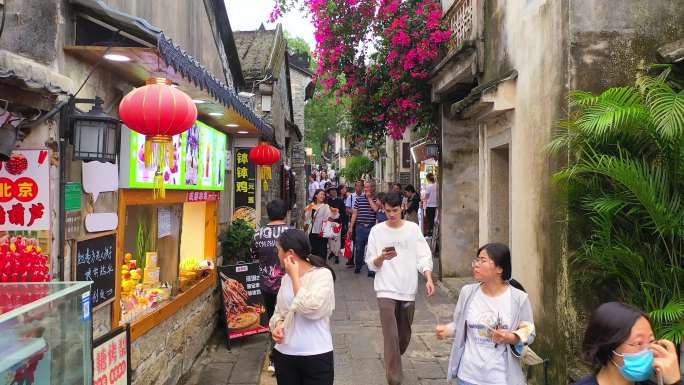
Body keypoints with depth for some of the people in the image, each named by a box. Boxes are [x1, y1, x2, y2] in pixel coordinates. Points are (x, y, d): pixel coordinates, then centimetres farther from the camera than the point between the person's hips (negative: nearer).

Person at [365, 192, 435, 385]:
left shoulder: (413, 228, 3)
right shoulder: (377, 231, 0)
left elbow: (423, 256, -1)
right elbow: (371, 264, 2)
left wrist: (429, 278, -16)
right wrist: (382, 258, -19)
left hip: (408, 290, 2)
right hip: (386, 290, -2)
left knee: (404, 336, 16)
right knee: (391, 337, -9)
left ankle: (394, 361, 42)